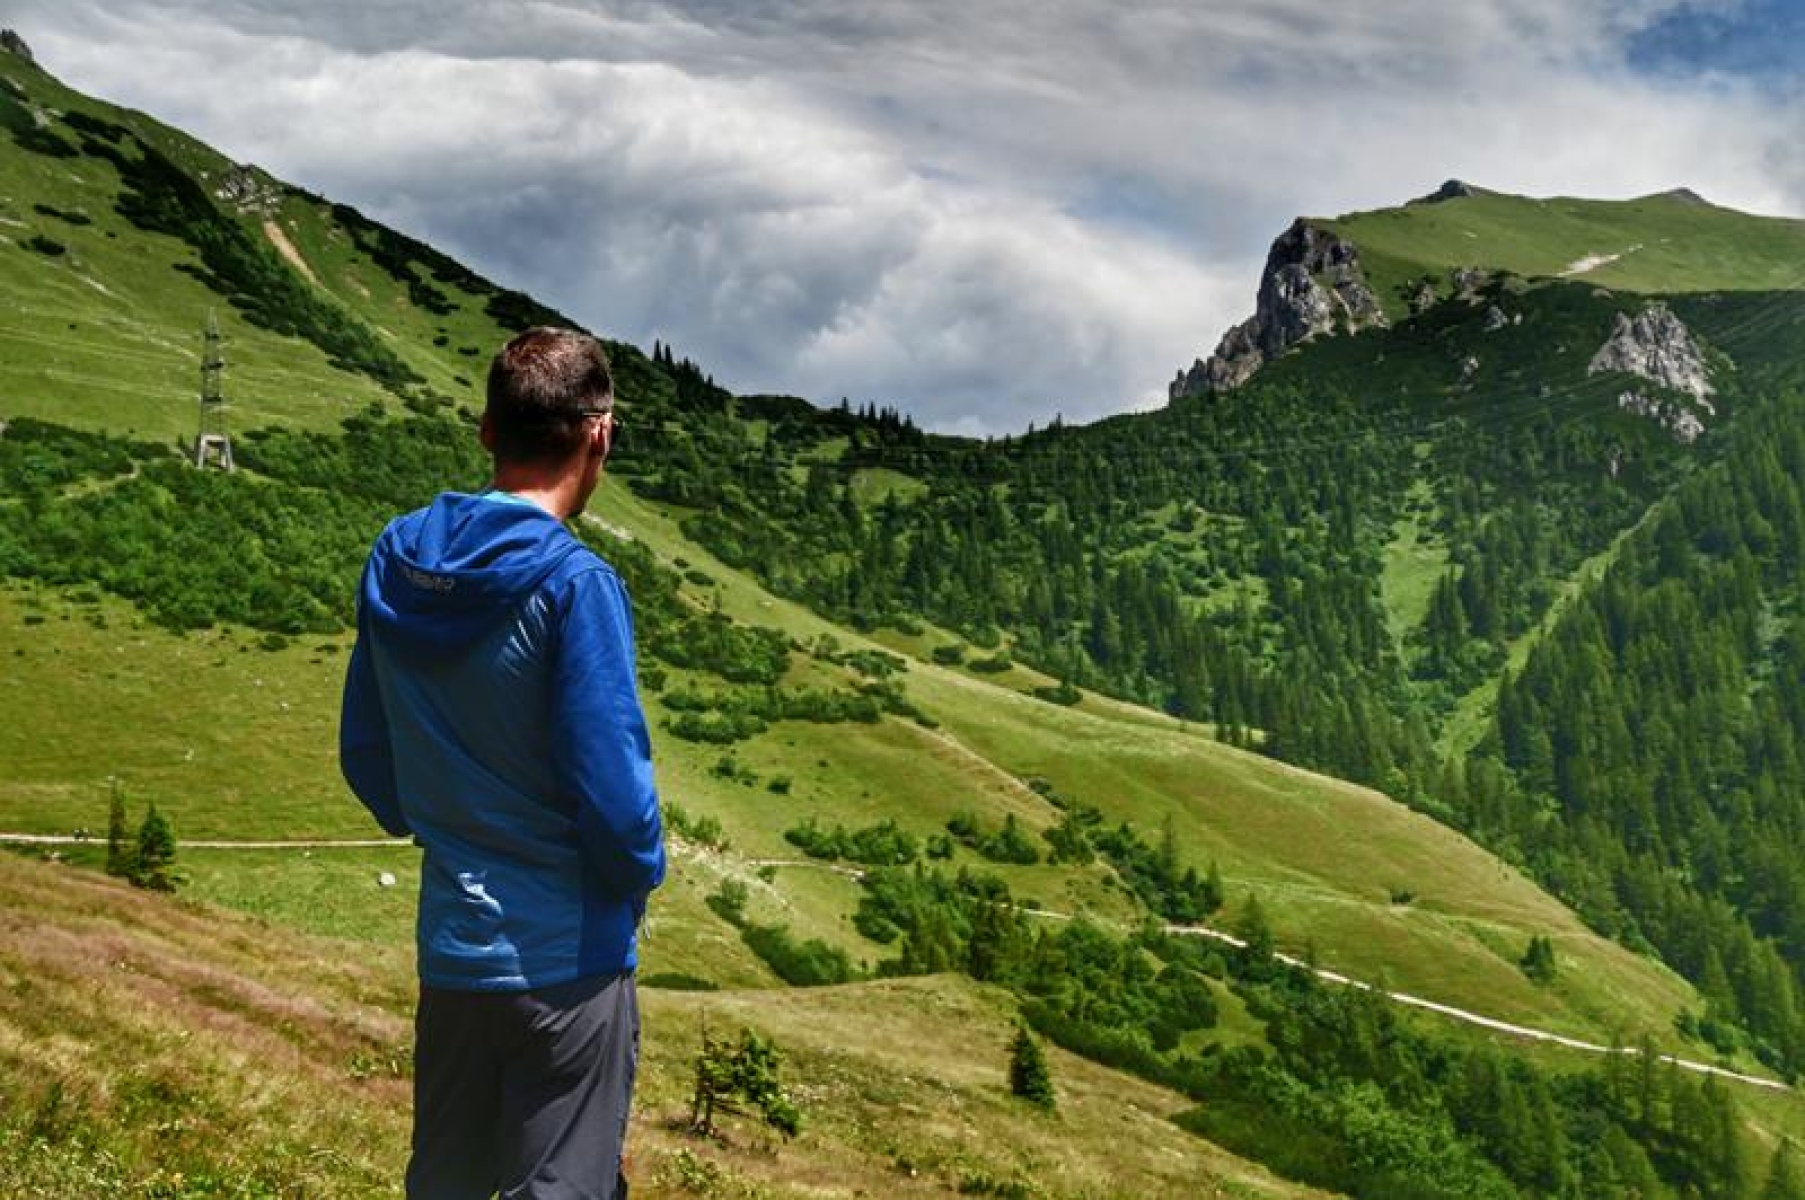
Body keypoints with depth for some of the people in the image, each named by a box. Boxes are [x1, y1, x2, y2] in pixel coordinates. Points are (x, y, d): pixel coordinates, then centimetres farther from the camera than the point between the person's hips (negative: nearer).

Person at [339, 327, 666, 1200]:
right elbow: (612, 791, -19)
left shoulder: (395, 563, 1)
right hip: (566, 958, -6)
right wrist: (639, 876, 0)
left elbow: (365, 756, 9)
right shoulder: (572, 582, -19)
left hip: (448, 951, 6)